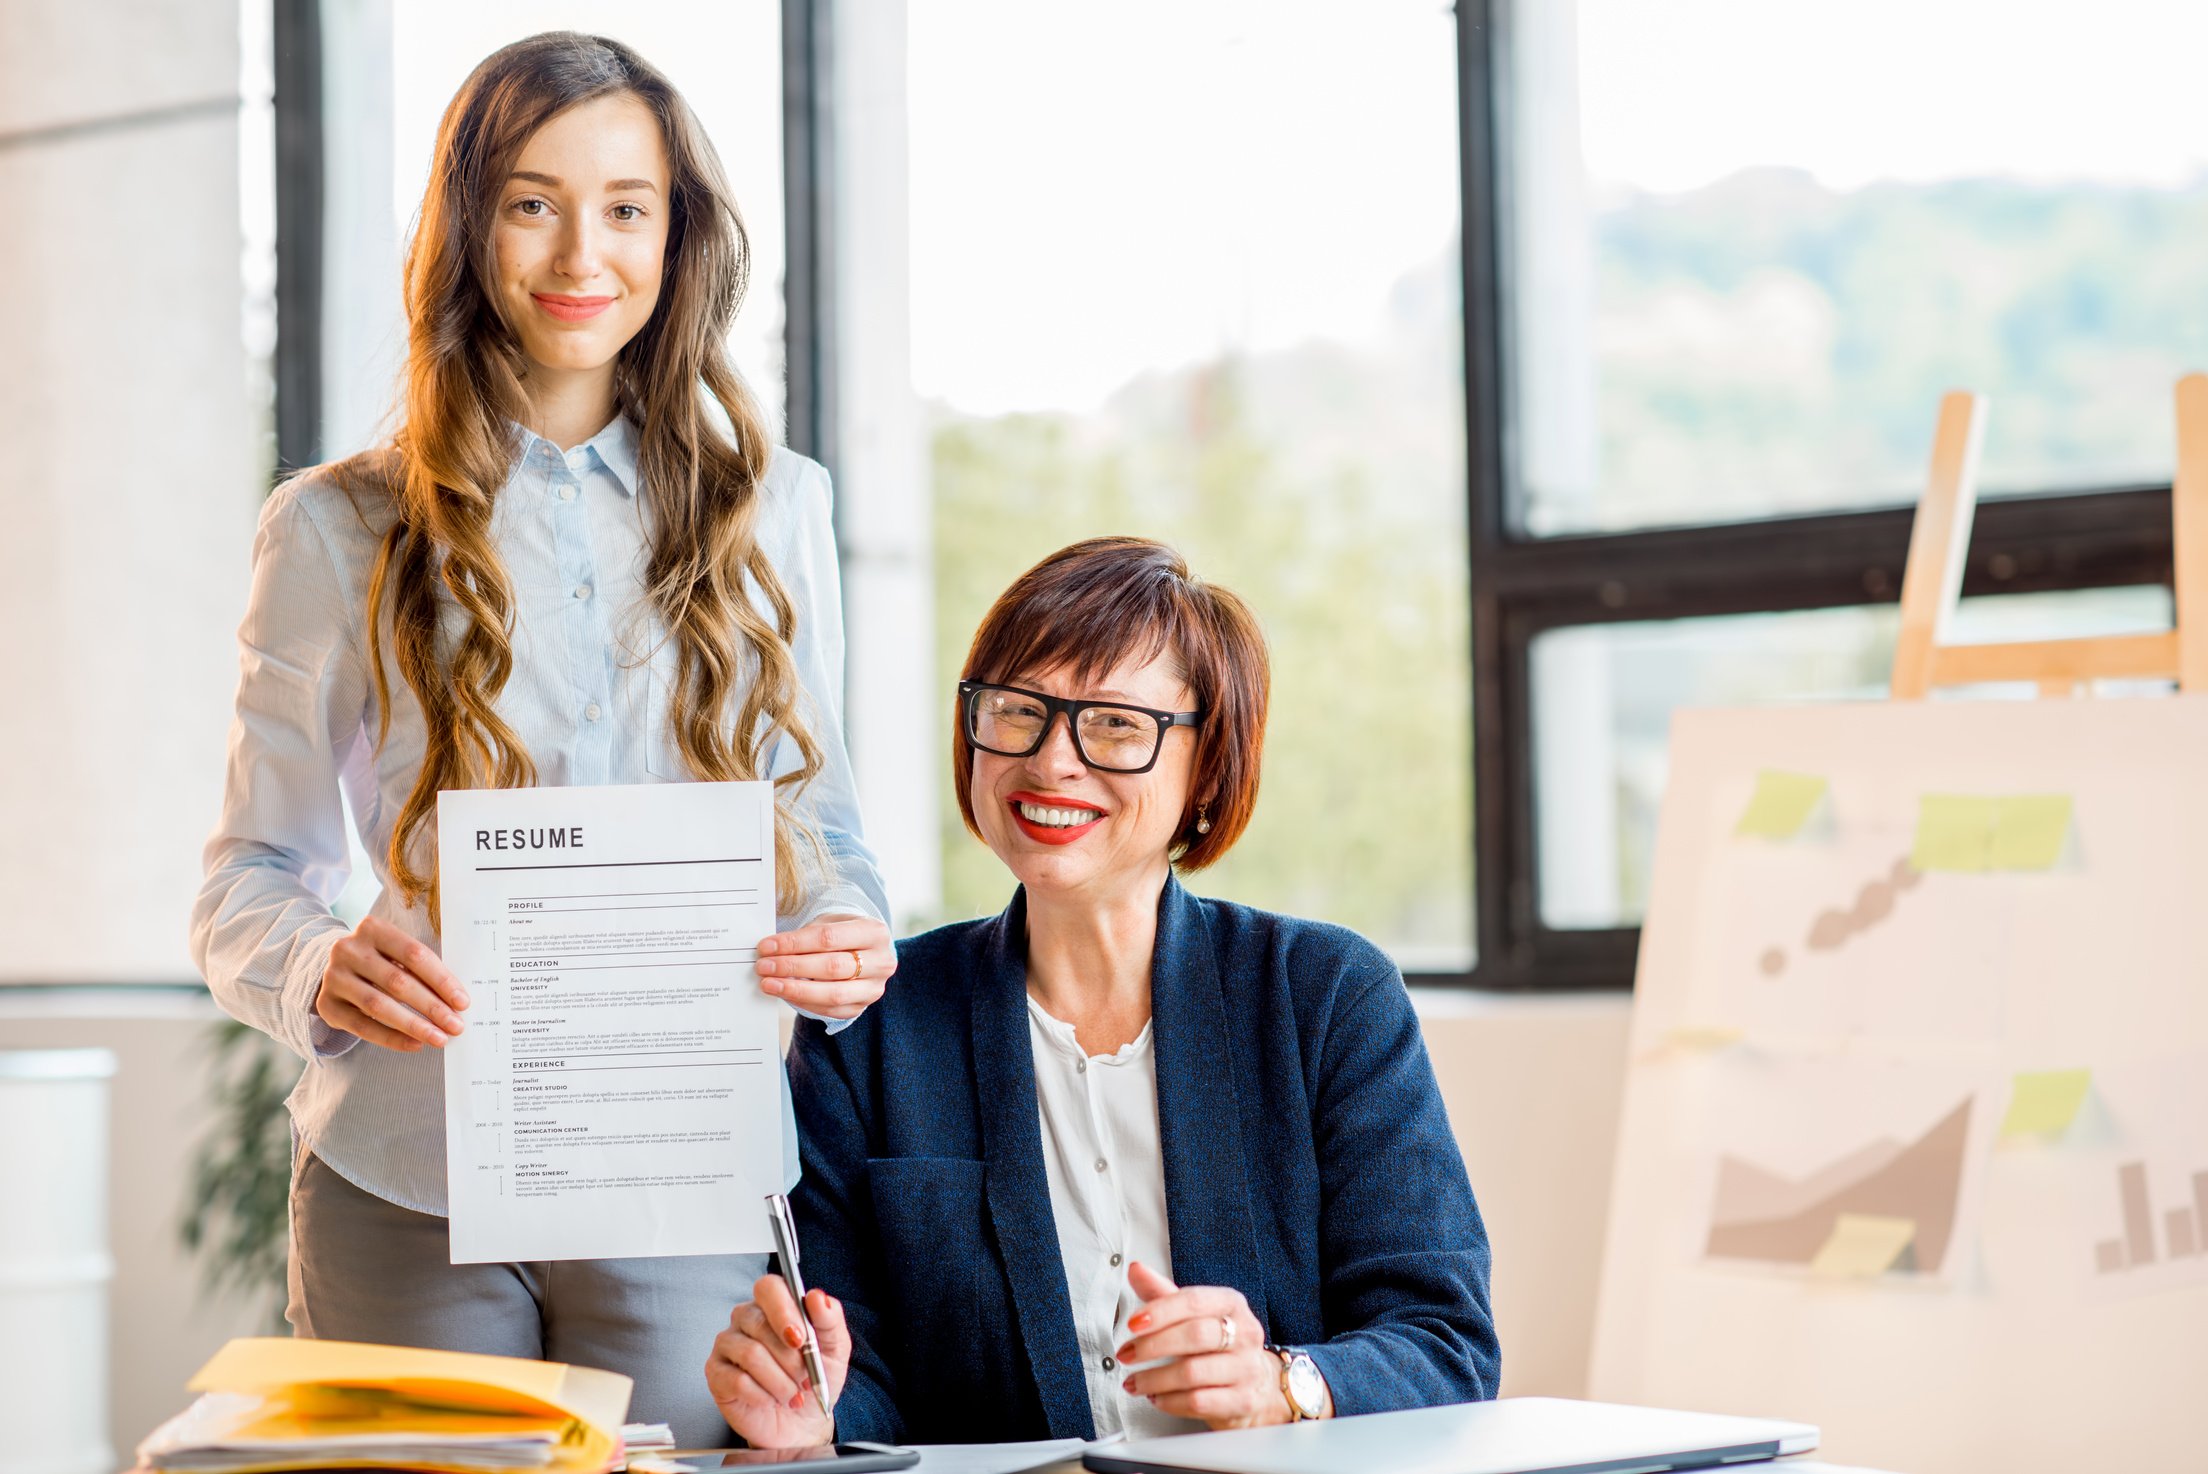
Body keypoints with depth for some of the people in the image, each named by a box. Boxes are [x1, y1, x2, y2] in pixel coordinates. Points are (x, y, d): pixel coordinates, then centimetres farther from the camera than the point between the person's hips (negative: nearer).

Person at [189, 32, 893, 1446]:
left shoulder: (769, 508, 10)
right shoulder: (339, 529, 4)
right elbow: (250, 877, 5)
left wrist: (851, 940, -8)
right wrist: (322, 970, -18)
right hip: (408, 1193, -1)